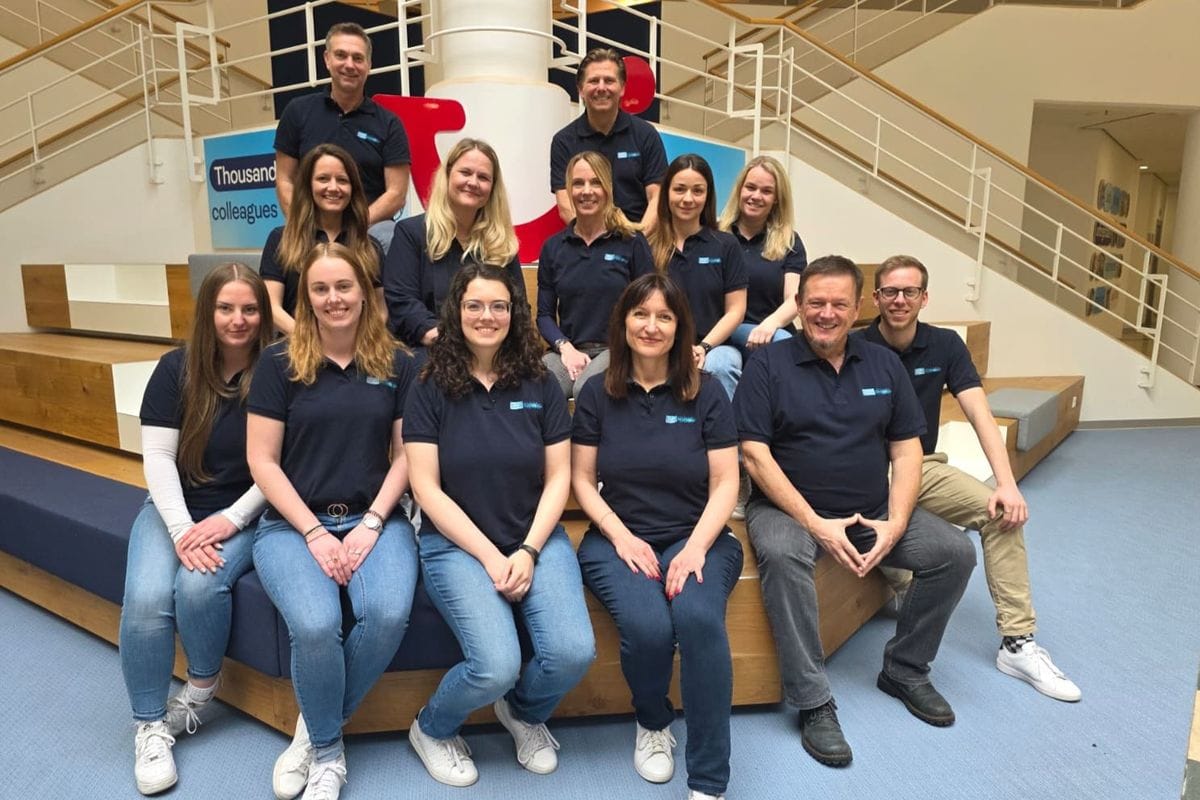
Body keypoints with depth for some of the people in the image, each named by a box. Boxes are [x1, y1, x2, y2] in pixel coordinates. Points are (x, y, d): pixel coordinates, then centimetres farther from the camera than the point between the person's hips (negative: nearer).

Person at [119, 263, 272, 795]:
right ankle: (151, 726, 1)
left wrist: (230, 518, -18)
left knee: (199, 586, -28)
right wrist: (182, 529, -16)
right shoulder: (176, 368, -1)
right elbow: (157, 456, -5)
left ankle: (201, 689, 4)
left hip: (244, 514, -2)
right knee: (145, 599, -21)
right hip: (175, 509, 3)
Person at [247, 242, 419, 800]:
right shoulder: (280, 362, 1)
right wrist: (314, 533, -11)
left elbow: (405, 455, 4)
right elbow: (262, 460, -2)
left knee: (388, 613, -28)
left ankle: (316, 729, 2)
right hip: (292, 523, -1)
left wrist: (371, 524, -9)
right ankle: (328, 750, 3)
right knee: (315, 624, -29)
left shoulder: (397, 364, 5)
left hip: (375, 519, 1)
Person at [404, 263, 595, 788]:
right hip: (456, 543, -2)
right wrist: (490, 556, -13)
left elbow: (558, 478, 2)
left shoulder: (540, 386, 4)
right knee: (497, 666, -22)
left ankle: (524, 712, 18)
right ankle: (432, 730, 14)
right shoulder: (430, 388, -2)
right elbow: (426, 488, -7)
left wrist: (529, 551, -11)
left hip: (537, 538, 3)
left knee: (574, 653, -19)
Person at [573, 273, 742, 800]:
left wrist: (696, 547, -16)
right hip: (619, 539, 1)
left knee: (699, 617, -32)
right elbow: (582, 480, 4)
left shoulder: (706, 392, 2)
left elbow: (725, 483, -1)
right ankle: (652, 723, 9)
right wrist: (622, 537, -11)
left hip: (696, 537, 0)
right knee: (647, 626, -29)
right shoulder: (597, 393, 4)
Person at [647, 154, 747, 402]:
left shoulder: (726, 245, 11)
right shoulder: (647, 246, 9)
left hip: (716, 347, 1)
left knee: (719, 366, -34)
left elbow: (735, 310, 6)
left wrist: (704, 347, -10)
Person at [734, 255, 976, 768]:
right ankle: (814, 705, -20)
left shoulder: (883, 364, 8)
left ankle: (905, 670, 12)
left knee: (954, 552, -11)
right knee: (780, 554, -35)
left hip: (873, 512, 5)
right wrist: (815, 524, -18)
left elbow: (906, 450, 7)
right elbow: (755, 455, -12)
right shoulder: (768, 364, -6)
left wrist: (896, 523, -9)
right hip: (788, 508, -4)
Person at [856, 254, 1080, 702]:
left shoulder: (944, 345, 2)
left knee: (1003, 514, -15)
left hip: (922, 467, 4)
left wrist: (1007, 483, -18)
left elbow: (981, 416, -6)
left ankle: (1017, 642, -5)